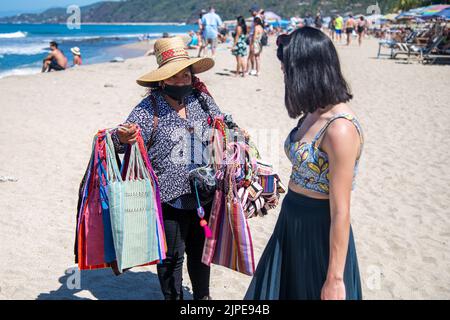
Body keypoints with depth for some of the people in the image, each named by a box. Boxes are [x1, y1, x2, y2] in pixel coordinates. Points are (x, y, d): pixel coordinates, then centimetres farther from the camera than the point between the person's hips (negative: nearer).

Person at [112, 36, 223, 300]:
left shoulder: (203, 100, 1)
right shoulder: (149, 108, -13)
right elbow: (124, 142, -18)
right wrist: (122, 138, -40)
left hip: (203, 195, 5)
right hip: (169, 198, -4)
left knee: (200, 249, 21)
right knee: (171, 254, 10)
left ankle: (203, 295, 42)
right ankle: (173, 297, 34)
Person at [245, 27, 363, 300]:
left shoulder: (340, 128, -26)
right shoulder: (314, 114, 0)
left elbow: (341, 212, -23)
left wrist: (335, 279, -18)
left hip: (322, 233, -8)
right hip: (292, 226, 8)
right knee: (281, 290, 23)